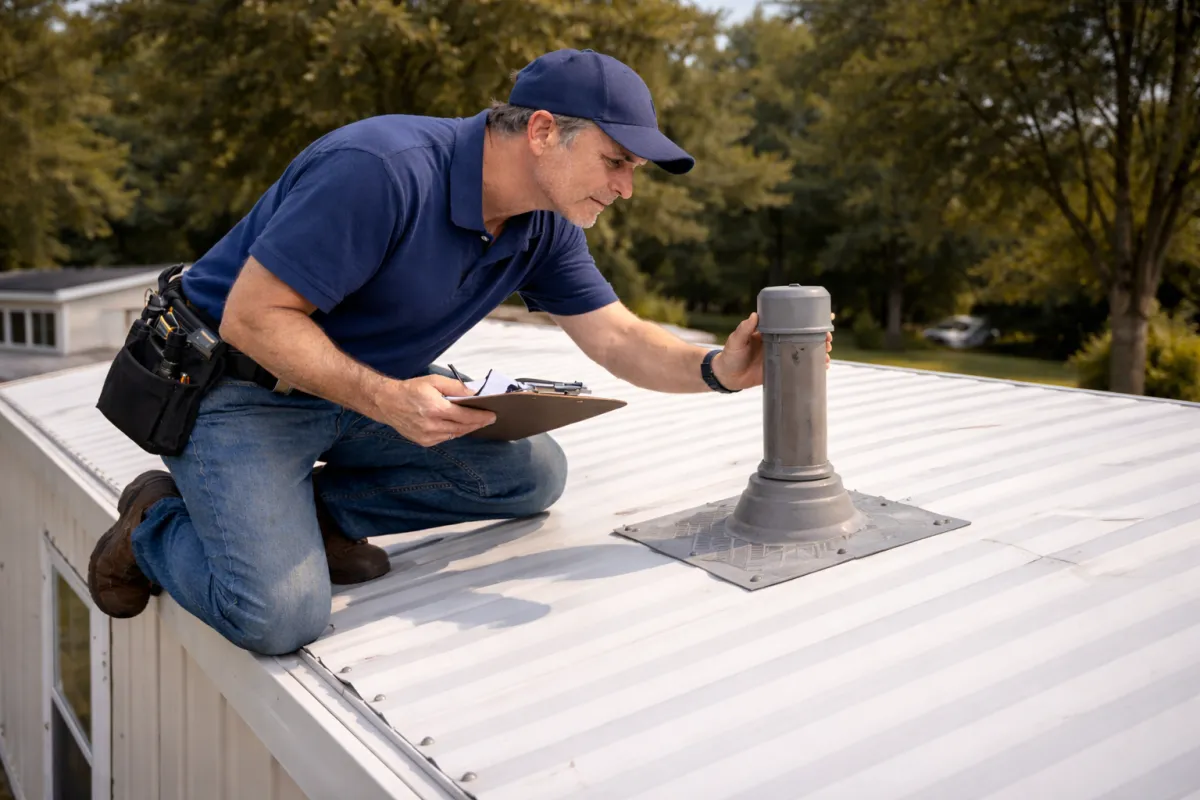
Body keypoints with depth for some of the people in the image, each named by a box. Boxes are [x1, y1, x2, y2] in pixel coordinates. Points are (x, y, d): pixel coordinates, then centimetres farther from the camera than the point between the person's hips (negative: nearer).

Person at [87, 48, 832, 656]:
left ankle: (314, 509, 3)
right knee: (280, 614, -25)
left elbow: (618, 337, -2)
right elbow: (252, 317, -26)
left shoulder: (545, 226, -3)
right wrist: (386, 401, -36)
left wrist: (715, 370, -21)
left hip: (381, 386, 8)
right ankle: (157, 523, 6)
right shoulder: (382, 170, -29)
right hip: (245, 387, -7)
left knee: (533, 474, -3)